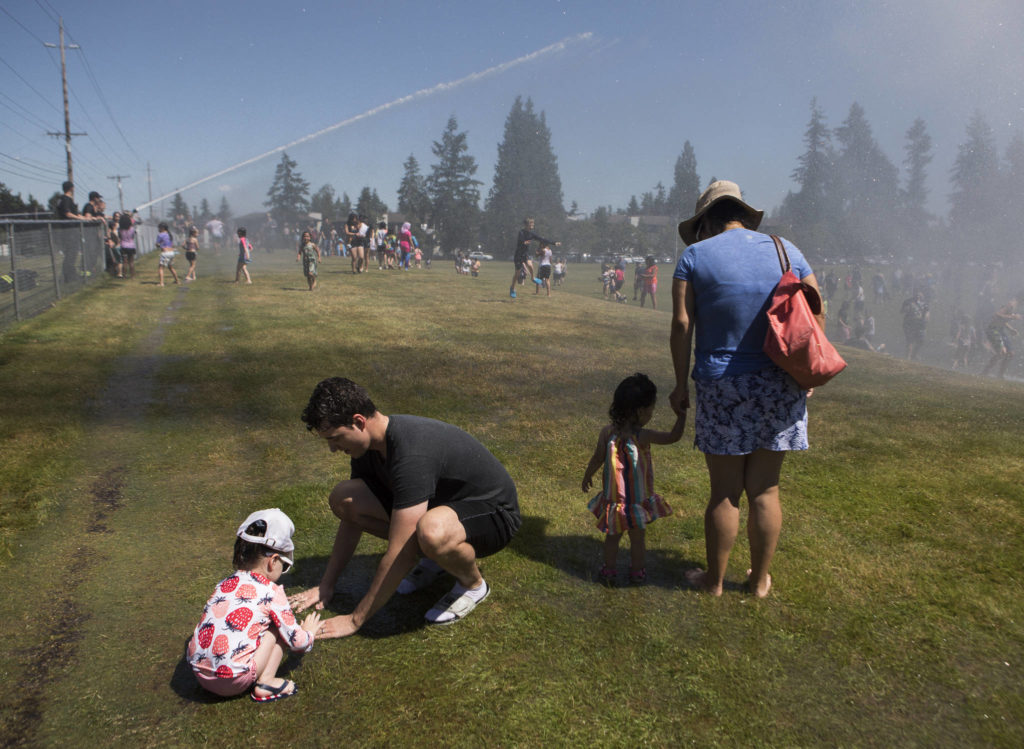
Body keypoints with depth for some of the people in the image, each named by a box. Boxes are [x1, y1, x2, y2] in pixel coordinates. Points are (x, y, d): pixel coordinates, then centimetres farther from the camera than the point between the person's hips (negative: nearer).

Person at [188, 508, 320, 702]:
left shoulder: (225, 584, 11)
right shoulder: (271, 592, -6)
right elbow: (297, 642, 0)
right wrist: (309, 631, 24)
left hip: (199, 674, 6)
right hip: (233, 681, -6)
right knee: (277, 627, 8)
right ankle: (266, 683, 3)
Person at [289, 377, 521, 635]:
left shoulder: (412, 455, -35)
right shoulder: (369, 444, -7)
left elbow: (397, 556, -31)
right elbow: (351, 517, 8)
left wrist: (355, 620, -22)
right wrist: (326, 584, 8)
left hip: (493, 514, -8)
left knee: (432, 531, -44)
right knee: (343, 499, -7)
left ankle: (473, 583, -8)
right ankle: (435, 556, 8)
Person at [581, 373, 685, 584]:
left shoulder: (607, 432, -11)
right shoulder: (642, 436, -22)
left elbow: (597, 459, 0)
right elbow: (673, 437, -16)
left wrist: (587, 476, 16)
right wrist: (681, 415, -6)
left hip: (613, 496, 3)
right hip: (638, 500, -3)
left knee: (613, 536, 20)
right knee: (637, 538, 17)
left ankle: (608, 570, 31)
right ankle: (637, 572, 30)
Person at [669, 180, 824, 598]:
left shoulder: (695, 256, -1)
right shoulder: (787, 251, 8)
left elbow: (681, 325, -7)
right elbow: (816, 319, 7)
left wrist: (681, 383, -1)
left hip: (721, 388, -2)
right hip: (780, 387, 3)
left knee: (725, 493, 7)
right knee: (765, 491, 12)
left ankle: (714, 580, 22)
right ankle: (760, 580, 27)